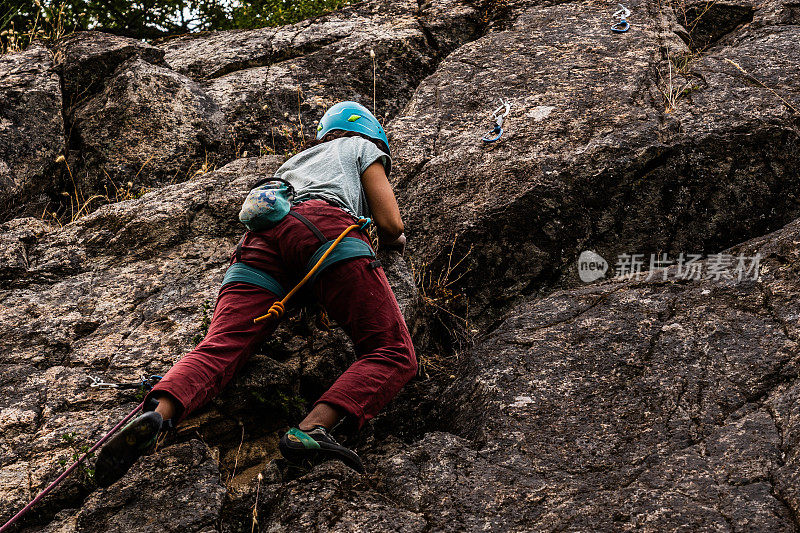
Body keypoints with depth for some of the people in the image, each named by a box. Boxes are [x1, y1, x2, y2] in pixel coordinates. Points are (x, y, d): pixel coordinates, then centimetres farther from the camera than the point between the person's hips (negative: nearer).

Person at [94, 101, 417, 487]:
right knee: (394, 356, -10)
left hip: (260, 239, 5)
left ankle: (158, 413, -45)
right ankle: (312, 429, -36)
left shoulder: (292, 162, 45)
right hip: (325, 227, -5)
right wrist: (397, 239, 44)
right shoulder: (361, 147, 32)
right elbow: (390, 226, 21)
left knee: (217, 350, -13)